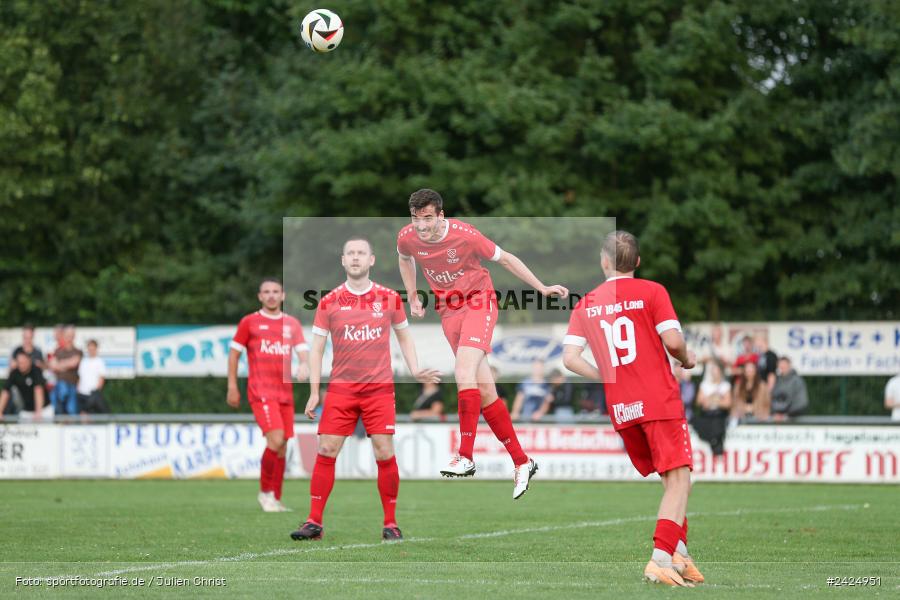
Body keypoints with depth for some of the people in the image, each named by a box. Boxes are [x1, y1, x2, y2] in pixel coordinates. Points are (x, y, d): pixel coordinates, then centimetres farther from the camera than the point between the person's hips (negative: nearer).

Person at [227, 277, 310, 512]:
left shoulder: (292, 324, 13)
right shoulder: (249, 322, 5)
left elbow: (303, 350, 4)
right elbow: (234, 353, 7)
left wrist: (304, 365, -20)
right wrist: (232, 386, 2)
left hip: (285, 392, 5)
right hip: (261, 390, -4)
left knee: (282, 448, 4)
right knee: (275, 440, -20)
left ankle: (275, 499, 13)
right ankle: (265, 491, -5)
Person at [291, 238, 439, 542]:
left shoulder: (390, 298, 4)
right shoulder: (329, 302, 2)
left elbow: (404, 337, 16)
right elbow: (316, 349, 6)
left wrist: (415, 371, 2)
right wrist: (314, 392, 0)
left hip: (379, 388, 0)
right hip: (340, 388, 0)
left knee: (385, 455, -5)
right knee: (326, 451, -5)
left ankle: (390, 524, 6)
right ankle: (314, 522, 1)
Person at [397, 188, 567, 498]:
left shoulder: (465, 235, -20)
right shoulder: (406, 238, -8)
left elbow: (505, 258, -6)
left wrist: (542, 288, -4)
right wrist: (413, 297, 13)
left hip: (478, 301, -4)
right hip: (449, 310, 4)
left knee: (463, 373, -27)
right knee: (485, 391, 1)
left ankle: (465, 457, -24)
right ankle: (521, 462, 8)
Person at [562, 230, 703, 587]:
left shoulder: (586, 303, 9)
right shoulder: (651, 292, -3)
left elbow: (570, 358, 2)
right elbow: (673, 341, -11)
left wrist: (609, 379, 13)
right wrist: (686, 360, 11)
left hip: (620, 409, 5)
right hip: (659, 401, -5)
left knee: (671, 479, 19)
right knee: (679, 480, -5)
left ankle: (679, 554, 13)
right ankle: (662, 559, -20)